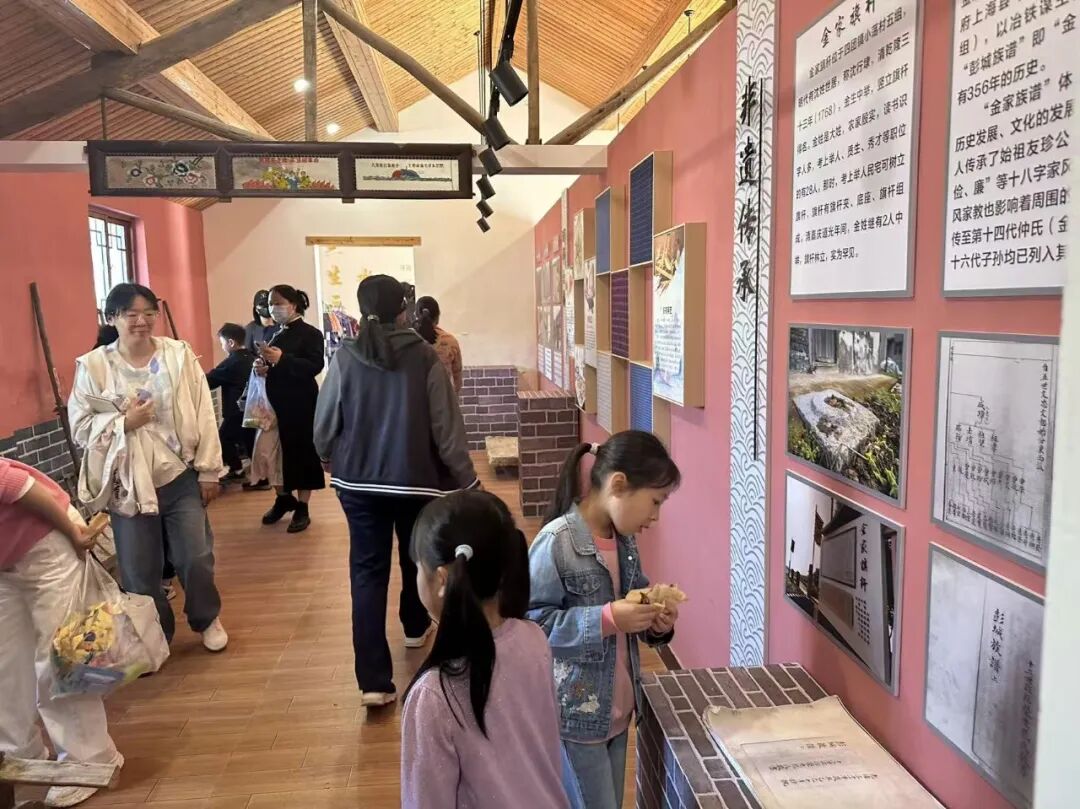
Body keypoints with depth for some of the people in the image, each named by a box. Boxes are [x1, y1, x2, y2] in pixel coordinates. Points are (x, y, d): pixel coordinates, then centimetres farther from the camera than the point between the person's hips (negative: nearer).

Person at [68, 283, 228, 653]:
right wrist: (124, 422, -16)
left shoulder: (180, 355, -3)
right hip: (128, 484, 0)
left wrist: (209, 470, -1)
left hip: (181, 477, 0)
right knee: (140, 571, 9)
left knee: (196, 558, 5)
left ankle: (206, 619, 32)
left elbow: (204, 416, -1)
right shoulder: (93, 366, -4)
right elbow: (80, 428, 0)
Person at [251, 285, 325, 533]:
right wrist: (260, 367, -3)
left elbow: (315, 366, -18)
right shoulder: (271, 333, 12)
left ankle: (302, 508, 15)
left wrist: (282, 359, -27)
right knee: (268, 451, 3)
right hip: (273, 403, 6)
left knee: (301, 452, 2)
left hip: (301, 404, -6)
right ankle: (284, 497, 26)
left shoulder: (310, 333, -6)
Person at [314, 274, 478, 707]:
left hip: (359, 481, 1)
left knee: (368, 571, 5)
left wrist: (334, 461, 20)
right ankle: (415, 627, 47)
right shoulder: (423, 355, -10)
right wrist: (466, 481, -3)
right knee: (416, 556, 23)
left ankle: (374, 680, 0)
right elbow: (447, 426, -11)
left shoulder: (345, 357, -6)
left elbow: (324, 426, -1)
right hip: (416, 478, 0)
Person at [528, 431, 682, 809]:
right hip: (573, 716, -7)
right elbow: (530, 623, -22)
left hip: (616, 710, 8)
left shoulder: (624, 540, 2)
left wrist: (656, 623, -6)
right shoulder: (557, 541, -22)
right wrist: (606, 620, -27)